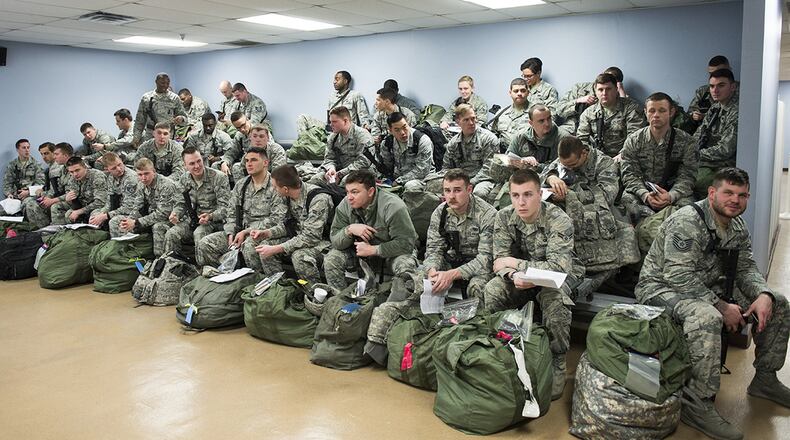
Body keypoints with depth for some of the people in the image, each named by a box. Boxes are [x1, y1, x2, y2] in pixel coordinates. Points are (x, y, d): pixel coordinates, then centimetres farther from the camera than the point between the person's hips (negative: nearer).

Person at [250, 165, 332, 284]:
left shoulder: (318, 199, -28)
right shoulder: (287, 197, -2)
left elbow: (311, 237, -30)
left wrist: (276, 249, -30)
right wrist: (266, 233, -5)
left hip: (323, 241, -8)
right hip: (300, 237, 8)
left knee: (299, 256, -35)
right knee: (266, 244, -6)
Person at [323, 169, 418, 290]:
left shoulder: (393, 206, -28)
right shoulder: (345, 205, -13)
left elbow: (406, 243, -29)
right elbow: (335, 241, -12)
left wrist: (373, 250, -31)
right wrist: (349, 230, -33)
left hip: (392, 251, -4)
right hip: (359, 250, 4)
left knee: (406, 267, -34)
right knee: (331, 259, -16)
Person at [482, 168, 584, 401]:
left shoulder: (558, 220, -26)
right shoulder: (504, 218, -12)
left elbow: (558, 266, -34)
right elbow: (500, 262, -11)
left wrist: (515, 263, -29)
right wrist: (514, 276, -35)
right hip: (522, 276, 4)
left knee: (555, 300, -36)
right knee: (491, 291, -22)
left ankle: (556, 366, -16)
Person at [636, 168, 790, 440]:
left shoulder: (738, 226, 6)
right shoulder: (687, 221, -23)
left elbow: (746, 268, 9)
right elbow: (679, 277, -30)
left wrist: (763, 295, -13)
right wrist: (723, 307, -27)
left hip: (710, 288, 9)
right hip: (662, 287, -9)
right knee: (706, 317, -41)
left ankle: (765, 379, 22)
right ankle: (697, 404, -29)